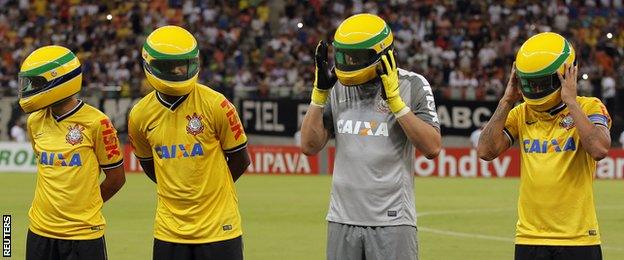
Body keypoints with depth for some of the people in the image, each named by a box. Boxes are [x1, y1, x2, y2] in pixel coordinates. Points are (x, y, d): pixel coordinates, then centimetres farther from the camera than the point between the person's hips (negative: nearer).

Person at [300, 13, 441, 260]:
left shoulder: (411, 86, -2)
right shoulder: (338, 87, 10)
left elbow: (432, 147, -12)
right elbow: (310, 146, 6)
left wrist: (394, 100, -16)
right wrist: (320, 92, -1)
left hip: (391, 220, -4)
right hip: (342, 219, 4)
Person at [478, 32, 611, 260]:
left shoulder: (588, 108, -2)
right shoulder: (521, 114, 10)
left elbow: (599, 149, -22)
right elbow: (486, 151, -2)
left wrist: (570, 102, -15)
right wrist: (507, 101, -1)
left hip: (578, 240, -4)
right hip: (529, 239, 4)